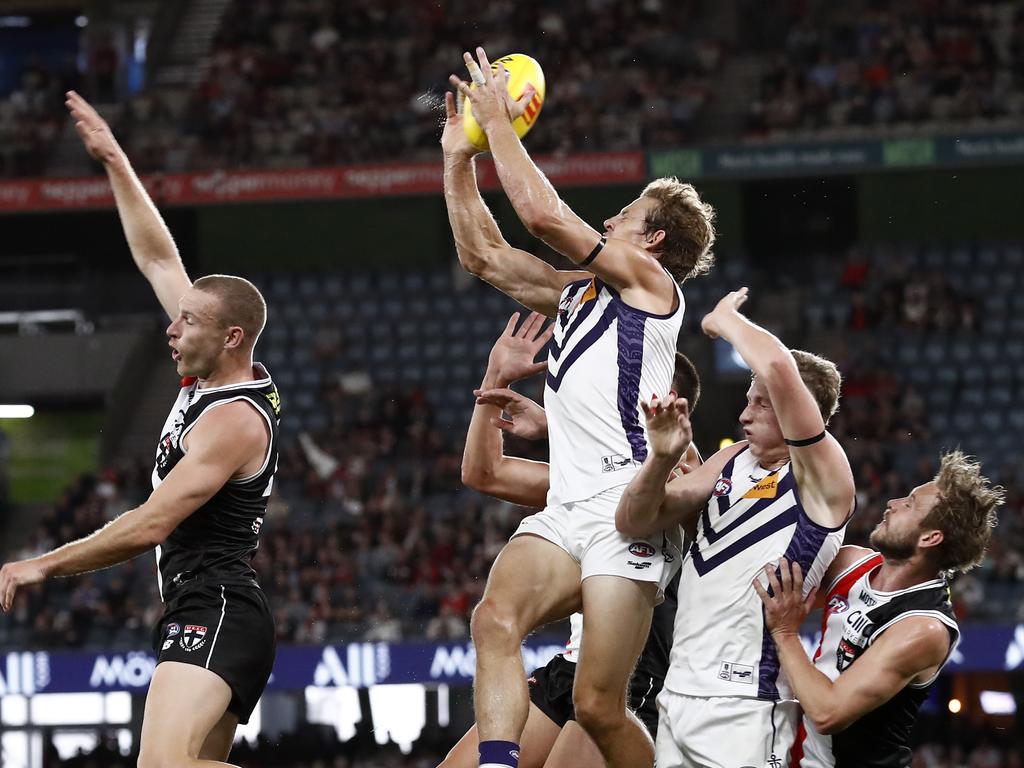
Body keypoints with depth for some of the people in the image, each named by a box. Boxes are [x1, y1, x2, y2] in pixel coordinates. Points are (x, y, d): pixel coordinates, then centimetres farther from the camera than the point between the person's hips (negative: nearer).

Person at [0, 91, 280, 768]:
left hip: (213, 615, -10)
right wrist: (115, 163, 21)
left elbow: (150, 526, -17)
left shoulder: (233, 420, -13)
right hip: (207, 617, 10)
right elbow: (159, 259, 20)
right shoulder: (215, 377, 13)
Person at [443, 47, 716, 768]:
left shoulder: (649, 279, 4)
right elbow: (483, 254, 30)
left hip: (626, 507, -7)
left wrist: (500, 120, 4)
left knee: (599, 706, -12)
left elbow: (543, 213, -5)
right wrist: (459, 156, 23)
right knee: (496, 621, -25)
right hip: (567, 509, 7)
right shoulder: (578, 293, 27)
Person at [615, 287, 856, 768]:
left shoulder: (821, 476, -9)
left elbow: (778, 369, -25)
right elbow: (634, 523, 13)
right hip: (679, 693, 7)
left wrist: (725, 320, -6)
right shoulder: (734, 461, 14)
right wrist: (662, 457, -7)